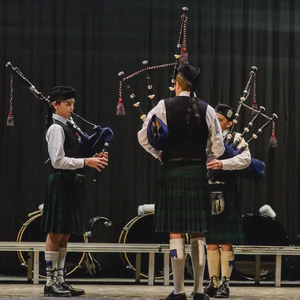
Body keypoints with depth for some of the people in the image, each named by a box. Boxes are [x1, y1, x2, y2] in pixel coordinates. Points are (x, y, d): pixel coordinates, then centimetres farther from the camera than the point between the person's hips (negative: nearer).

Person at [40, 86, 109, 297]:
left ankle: (60, 280, 14)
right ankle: (51, 282, -1)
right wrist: (86, 162, -20)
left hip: (71, 185, 9)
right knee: (56, 233, -5)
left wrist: (92, 159, 4)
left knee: (65, 234, 10)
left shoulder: (67, 128, 17)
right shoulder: (56, 128, -11)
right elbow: (58, 161, -19)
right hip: (61, 184, -9)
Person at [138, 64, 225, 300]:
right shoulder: (207, 110, 2)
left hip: (172, 173, -2)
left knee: (176, 233, 0)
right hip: (198, 174, 2)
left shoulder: (164, 107, -4)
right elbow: (218, 149, 2)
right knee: (198, 234, 7)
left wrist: (158, 154, 12)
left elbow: (143, 137, -5)